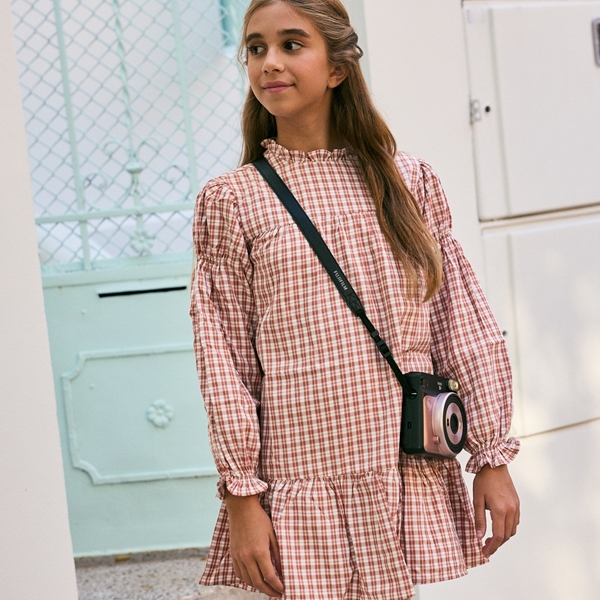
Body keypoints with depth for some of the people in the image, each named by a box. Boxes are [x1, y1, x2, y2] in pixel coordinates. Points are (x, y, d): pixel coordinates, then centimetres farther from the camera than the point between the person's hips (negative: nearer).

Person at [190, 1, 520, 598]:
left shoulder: (408, 182, 6)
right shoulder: (231, 201, 0)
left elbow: (465, 330, 7)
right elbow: (224, 363, -1)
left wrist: (493, 458, 4)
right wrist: (241, 496, -5)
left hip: (413, 480, 2)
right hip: (302, 489, -2)